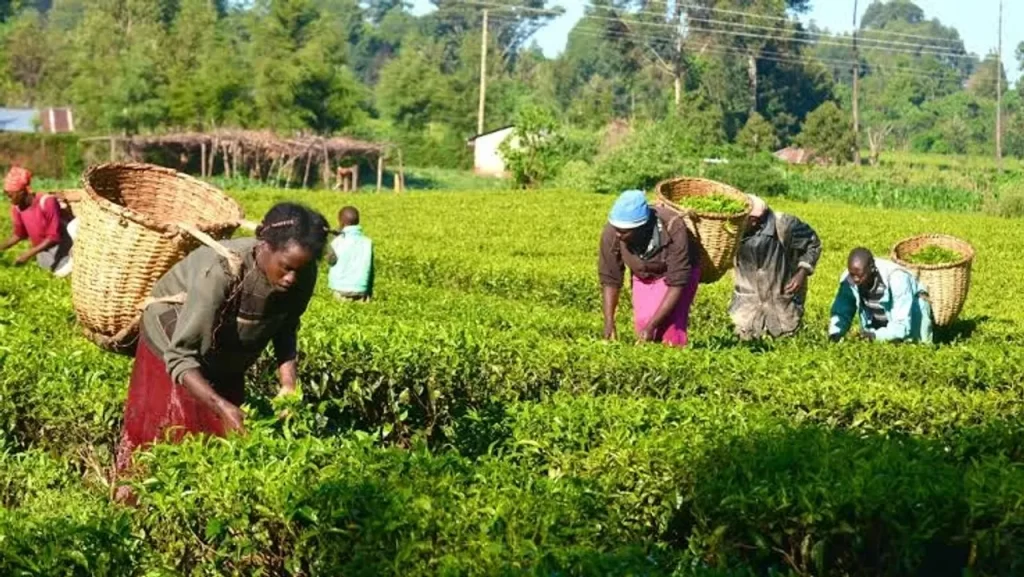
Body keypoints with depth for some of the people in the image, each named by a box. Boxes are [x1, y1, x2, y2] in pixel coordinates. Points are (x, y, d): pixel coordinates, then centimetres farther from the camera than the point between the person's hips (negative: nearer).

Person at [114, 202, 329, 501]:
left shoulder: (302, 277, -24)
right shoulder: (220, 272, -41)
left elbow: (285, 329, -4)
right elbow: (180, 357, -37)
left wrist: (288, 384, -19)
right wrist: (222, 406, -49)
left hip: (226, 359, 5)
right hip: (172, 341, -5)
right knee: (166, 437, 2)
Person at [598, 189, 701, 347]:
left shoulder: (673, 229, -38)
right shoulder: (611, 233, -29)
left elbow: (677, 283, -32)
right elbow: (609, 279, -16)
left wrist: (651, 326, -34)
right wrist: (609, 323, -25)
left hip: (677, 271, -3)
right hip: (644, 276, 3)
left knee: (671, 326, -19)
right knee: (643, 323, -10)